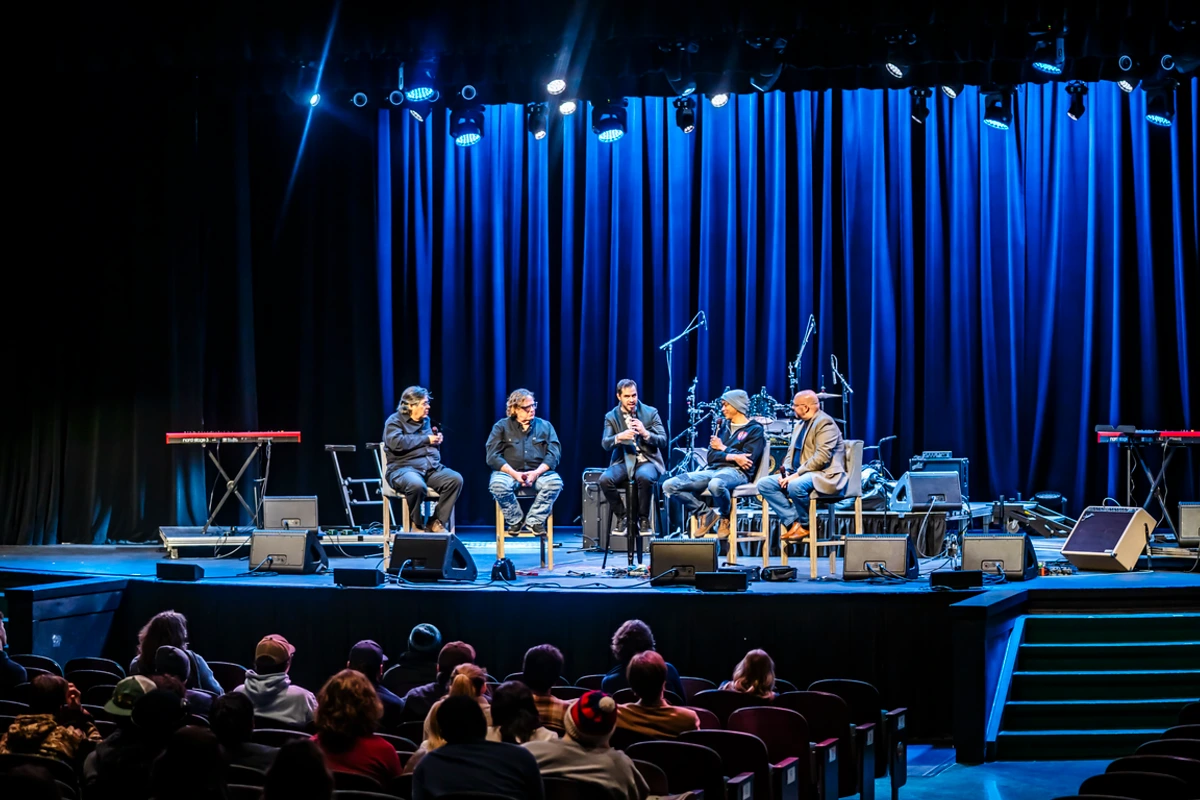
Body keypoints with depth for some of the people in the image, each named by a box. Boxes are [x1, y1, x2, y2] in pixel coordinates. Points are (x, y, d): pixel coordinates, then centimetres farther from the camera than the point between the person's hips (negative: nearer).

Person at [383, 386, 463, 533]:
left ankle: (437, 522, -14)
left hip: (432, 468, 6)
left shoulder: (426, 421, 21)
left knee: (455, 479, -22)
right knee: (417, 485, -40)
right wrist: (426, 439, -11)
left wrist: (437, 439, 10)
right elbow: (396, 443, -20)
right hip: (404, 468, -6)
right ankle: (417, 524, -13)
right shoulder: (395, 421, 0)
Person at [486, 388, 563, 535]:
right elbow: (493, 456, -3)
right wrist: (514, 474, -18)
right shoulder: (501, 427, 8)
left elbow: (554, 454, 1)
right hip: (509, 472, -1)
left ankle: (534, 521, -17)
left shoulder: (545, 426, 13)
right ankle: (514, 521, -11)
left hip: (539, 472, 1)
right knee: (497, 484, -35)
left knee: (555, 482, -31)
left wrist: (536, 472, -17)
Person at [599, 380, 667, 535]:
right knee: (605, 479, -29)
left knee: (644, 477, -38)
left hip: (647, 460, -2)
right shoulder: (611, 417, 3)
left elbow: (663, 441, -3)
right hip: (623, 461, 2)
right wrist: (619, 437, -29)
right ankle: (622, 517, -8)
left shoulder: (650, 412, 1)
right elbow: (605, 444, -7)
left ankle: (643, 519, -16)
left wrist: (645, 433, -22)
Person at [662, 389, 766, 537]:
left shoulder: (755, 430, 5)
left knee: (715, 484, -45)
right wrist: (732, 457, -8)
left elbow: (749, 460, -9)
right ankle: (706, 512, -1)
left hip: (737, 473, -6)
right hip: (714, 470, 6)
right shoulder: (723, 427, 22)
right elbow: (711, 457, 12)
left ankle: (725, 517, -12)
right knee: (670, 485, -14)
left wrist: (723, 449, 1)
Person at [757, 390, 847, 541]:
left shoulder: (825, 423, -13)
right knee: (764, 484, -5)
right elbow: (791, 452, 20)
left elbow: (822, 457, -23)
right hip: (799, 474, 10)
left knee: (795, 486, -38)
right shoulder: (800, 424, 18)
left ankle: (806, 525, -12)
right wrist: (786, 472, 0)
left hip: (824, 475, -10)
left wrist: (797, 474, -23)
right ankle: (793, 522, -12)